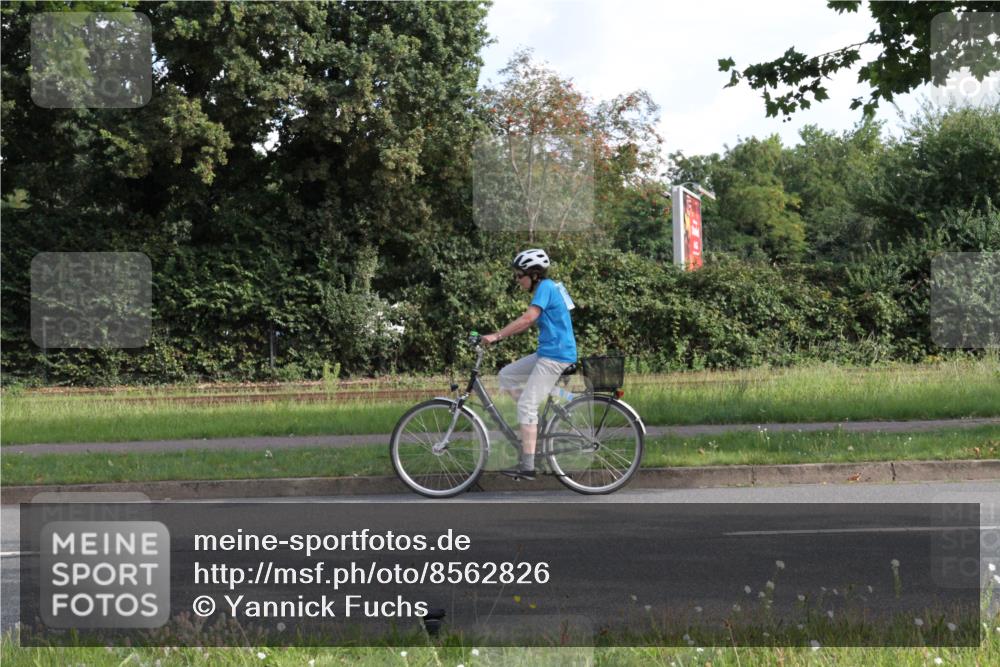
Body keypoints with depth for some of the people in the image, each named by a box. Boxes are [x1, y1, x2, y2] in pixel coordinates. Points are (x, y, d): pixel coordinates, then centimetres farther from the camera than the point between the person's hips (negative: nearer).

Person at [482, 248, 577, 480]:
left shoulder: (546, 287, -13)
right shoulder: (548, 288, 16)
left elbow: (528, 318, -25)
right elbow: (529, 322, 19)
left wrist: (497, 336, -24)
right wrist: (500, 335, 13)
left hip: (556, 355, -10)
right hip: (547, 353, 10)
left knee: (527, 405, -10)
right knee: (506, 376, 11)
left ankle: (527, 466, -10)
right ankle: (535, 424, 11)